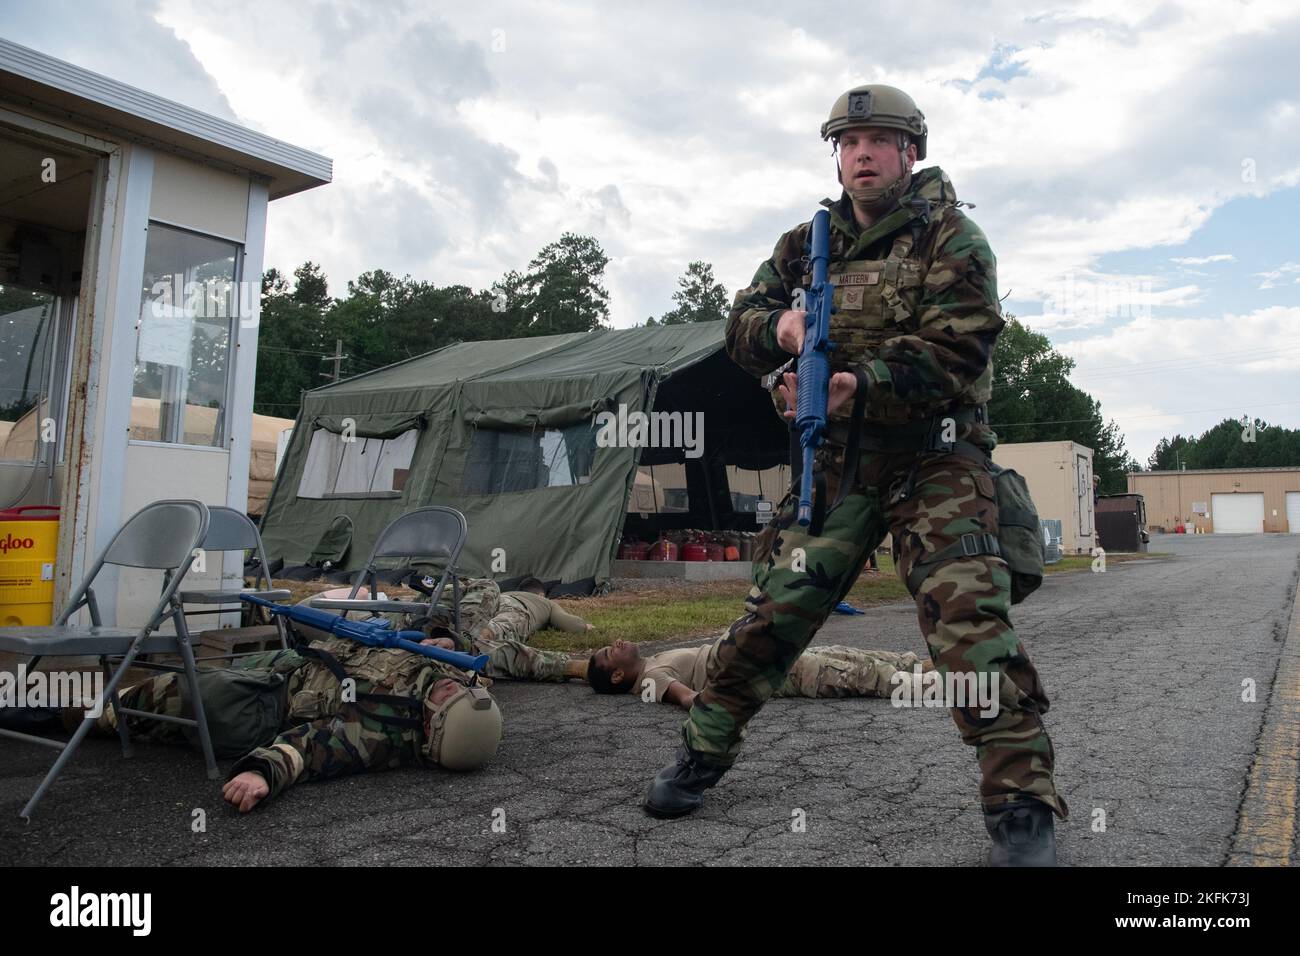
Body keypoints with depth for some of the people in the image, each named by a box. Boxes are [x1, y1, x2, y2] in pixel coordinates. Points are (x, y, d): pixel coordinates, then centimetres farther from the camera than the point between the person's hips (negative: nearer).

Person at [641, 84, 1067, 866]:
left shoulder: (951, 238, -2)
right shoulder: (810, 242, 14)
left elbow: (955, 351, -15)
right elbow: (742, 324, 9)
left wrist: (857, 385, -29)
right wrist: (781, 326, -15)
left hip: (935, 460, -3)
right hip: (836, 464, 4)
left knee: (968, 617, -17)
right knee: (774, 609, 2)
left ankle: (1024, 803, -7)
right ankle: (703, 753, 18)